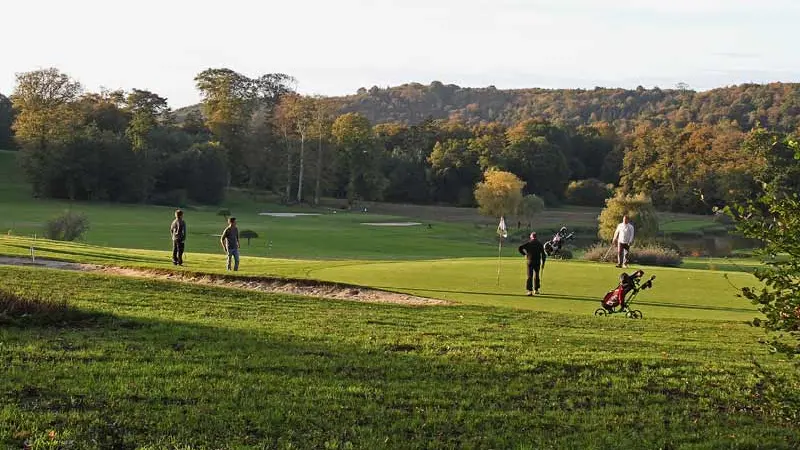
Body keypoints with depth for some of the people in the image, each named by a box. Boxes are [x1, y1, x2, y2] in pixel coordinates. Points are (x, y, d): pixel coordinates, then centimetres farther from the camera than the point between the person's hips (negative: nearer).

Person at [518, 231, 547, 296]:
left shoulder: (528, 243, 0)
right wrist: (543, 263, 9)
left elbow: (520, 248, -10)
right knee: (536, 276, 15)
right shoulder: (540, 244, 5)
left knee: (529, 276, -2)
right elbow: (543, 254, 3)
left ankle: (530, 290, -12)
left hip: (530, 261, -2)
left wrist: (524, 254, 2)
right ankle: (536, 290, 18)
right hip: (537, 262, 2)